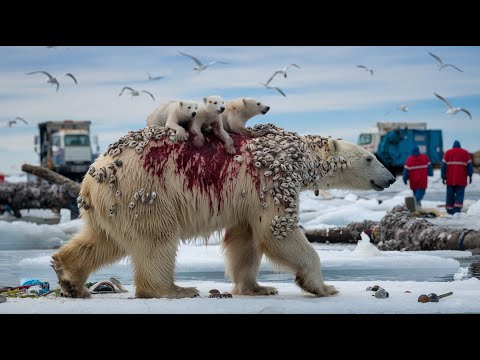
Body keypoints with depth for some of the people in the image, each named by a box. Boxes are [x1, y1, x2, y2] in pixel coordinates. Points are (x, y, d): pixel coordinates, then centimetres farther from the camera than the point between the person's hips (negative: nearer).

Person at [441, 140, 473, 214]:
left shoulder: (448, 153, 7)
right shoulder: (465, 153, 6)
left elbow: (443, 165, 3)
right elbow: (469, 165, 4)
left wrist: (443, 177, 5)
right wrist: (470, 176, 9)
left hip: (450, 179, 1)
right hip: (461, 180, -1)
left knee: (450, 194, 9)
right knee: (460, 194, -4)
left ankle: (450, 210, 13)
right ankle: (457, 209, -21)